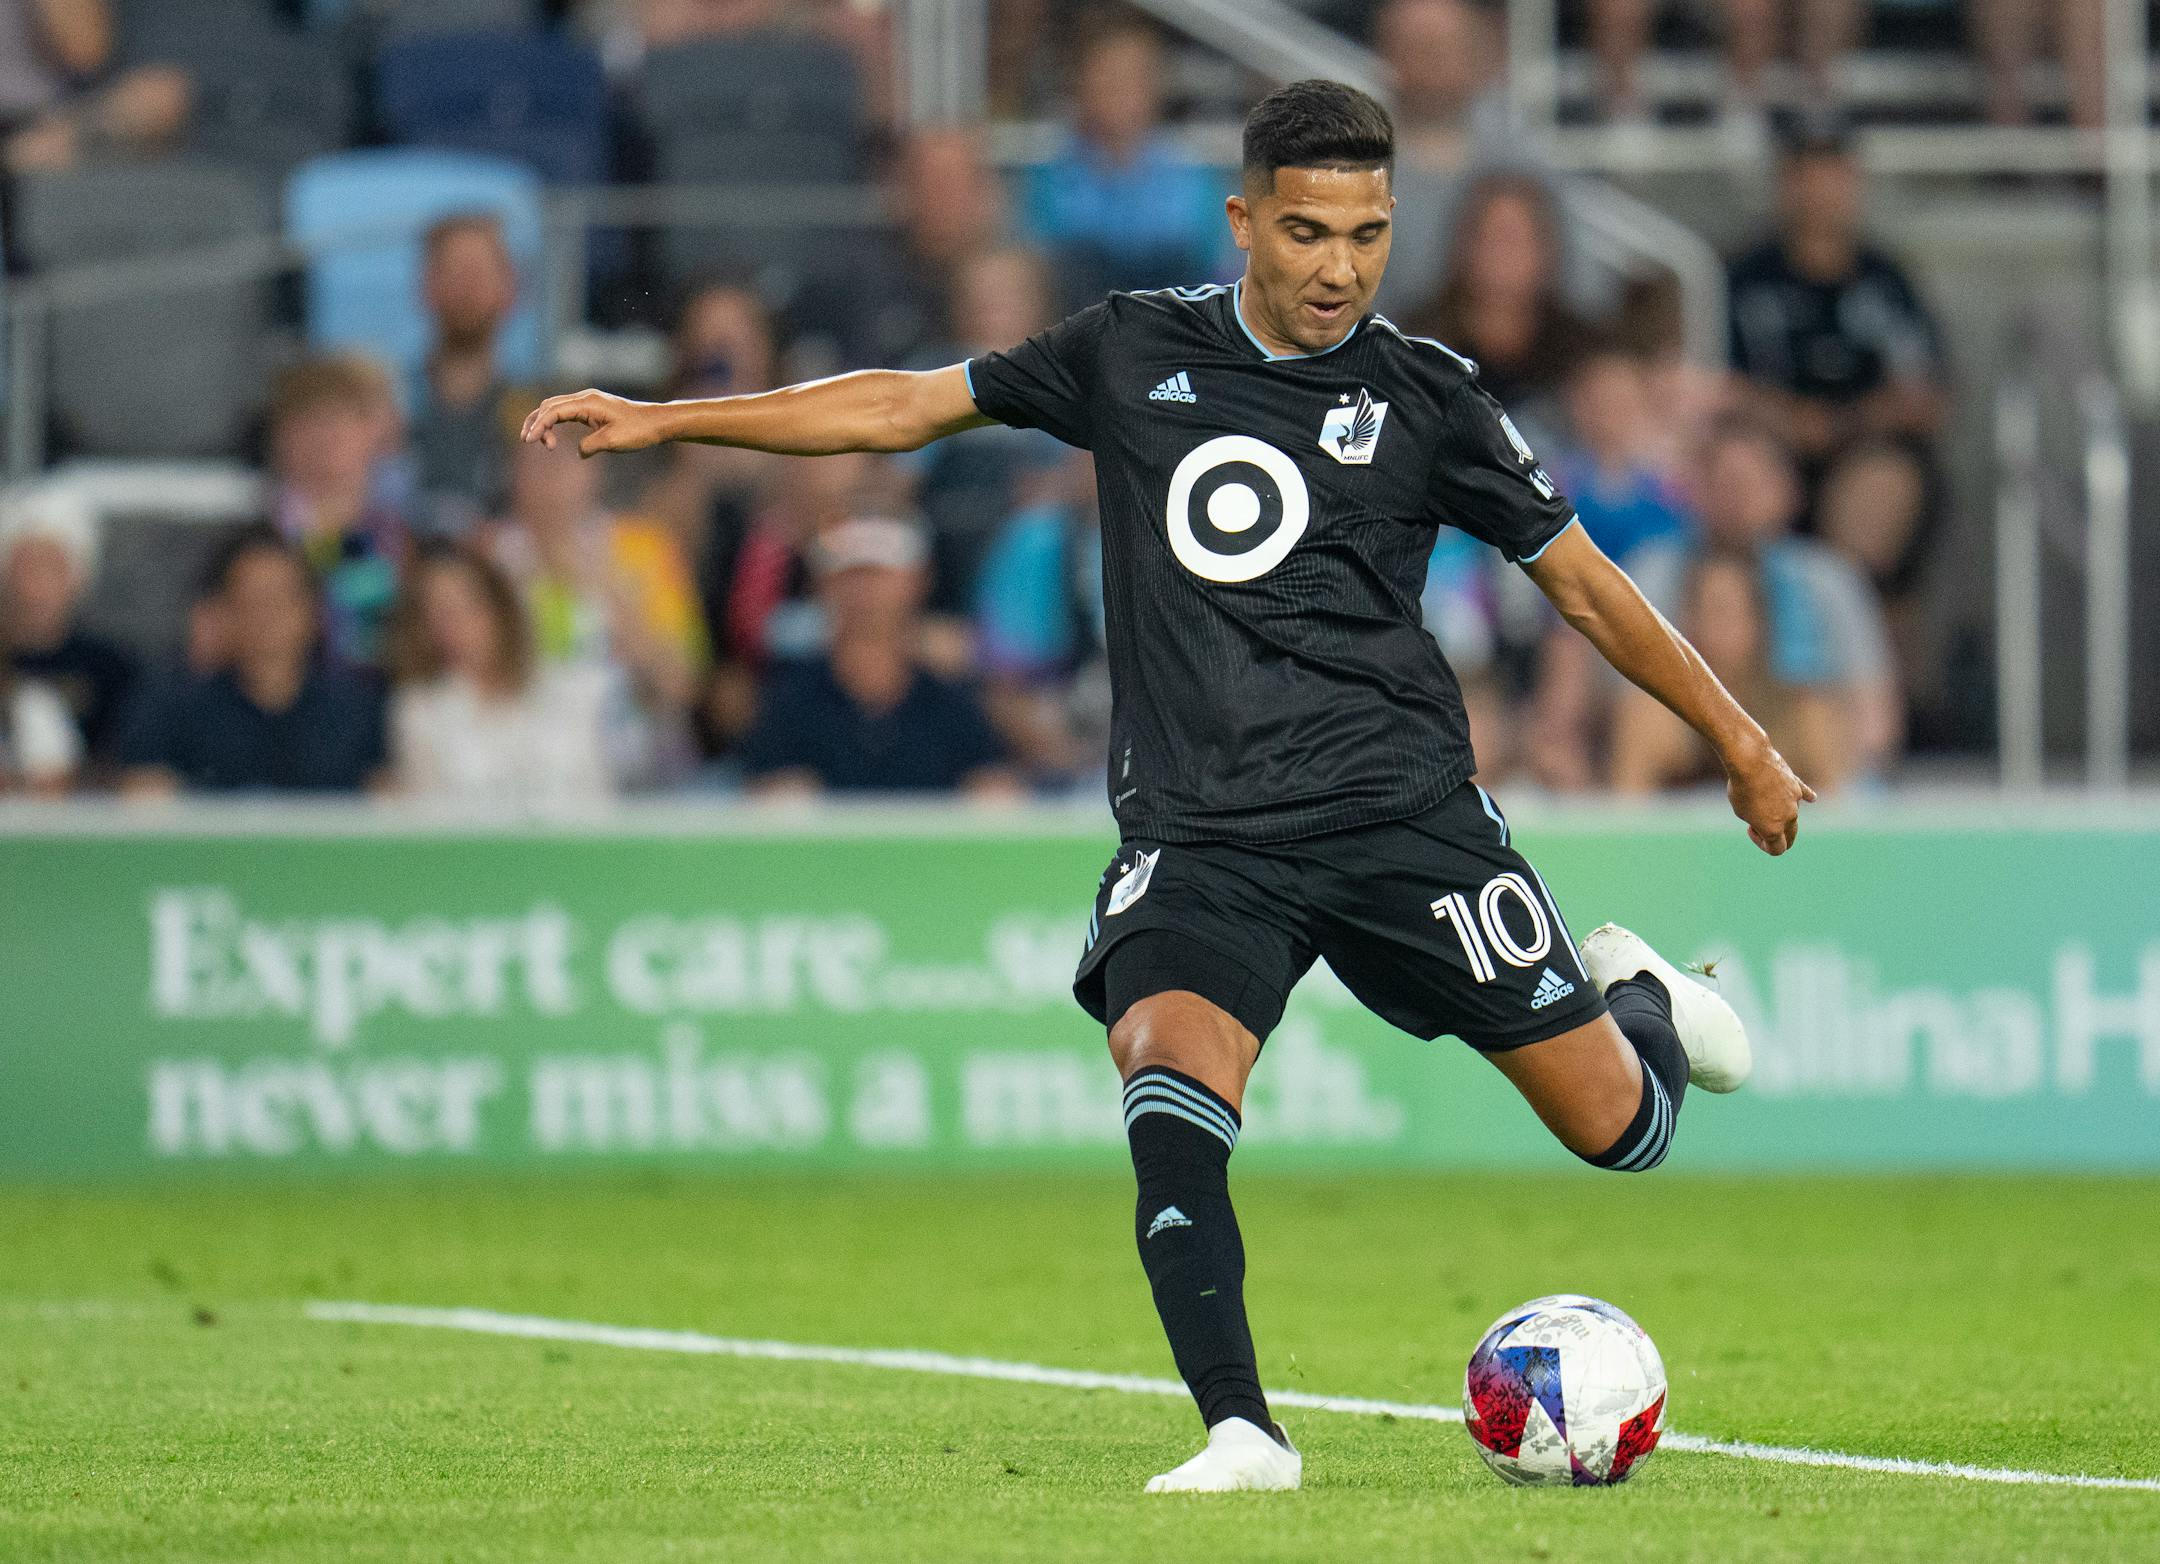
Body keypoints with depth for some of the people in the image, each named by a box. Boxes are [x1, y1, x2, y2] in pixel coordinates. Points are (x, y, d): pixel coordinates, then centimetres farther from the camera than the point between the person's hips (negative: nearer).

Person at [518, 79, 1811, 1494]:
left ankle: (1638, 1002, 37)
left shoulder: (1424, 397, 3)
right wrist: (662, 421, 11)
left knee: (1618, 1130, 1)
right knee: (1170, 1093, -28)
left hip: (1401, 809, 0)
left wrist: (1740, 741, 15)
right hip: (1198, 833, 0)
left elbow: (1581, 579, 12)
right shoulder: (1136, 354, 7)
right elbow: (907, 406, 14)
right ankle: (1243, 1435, -23)